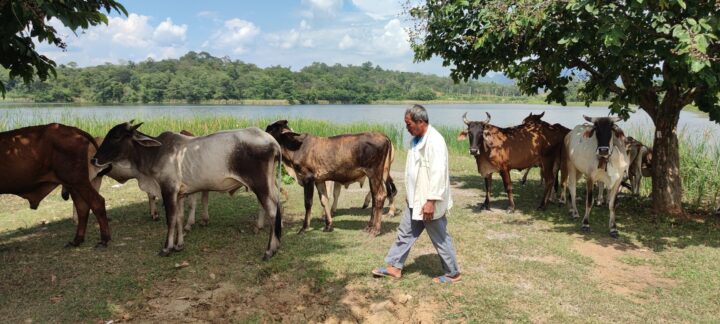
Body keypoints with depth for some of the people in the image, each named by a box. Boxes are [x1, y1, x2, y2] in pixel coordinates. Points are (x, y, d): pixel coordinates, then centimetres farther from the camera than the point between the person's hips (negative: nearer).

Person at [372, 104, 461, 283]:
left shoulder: (434, 141, -22)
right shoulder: (417, 139, 8)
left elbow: (438, 173, -26)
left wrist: (431, 201, -26)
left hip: (428, 201, -9)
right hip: (415, 199, 9)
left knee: (440, 238, 5)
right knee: (405, 233, 16)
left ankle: (453, 273, 21)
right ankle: (394, 266, 27)